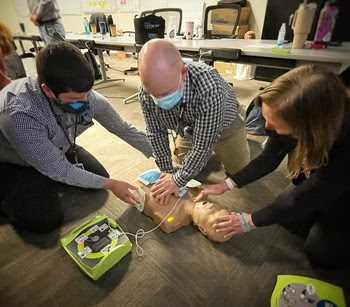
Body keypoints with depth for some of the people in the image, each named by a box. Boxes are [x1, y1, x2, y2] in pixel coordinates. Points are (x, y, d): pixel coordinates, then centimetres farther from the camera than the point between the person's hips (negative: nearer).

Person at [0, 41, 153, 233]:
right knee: (47, 220, -17)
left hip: (56, 150, 6)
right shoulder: (19, 116, -42)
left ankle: (47, 182, 21)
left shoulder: (83, 95, -26)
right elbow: (59, 170, -31)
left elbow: (123, 129, -14)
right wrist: (110, 184, -24)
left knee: (99, 176, 1)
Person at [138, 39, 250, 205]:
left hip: (224, 126, -3)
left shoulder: (209, 87, -45)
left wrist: (178, 180, -25)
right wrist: (167, 171, -11)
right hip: (187, 130, 4)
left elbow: (203, 146, -35)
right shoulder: (146, 92, -30)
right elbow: (156, 132, -14)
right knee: (179, 168, 15)